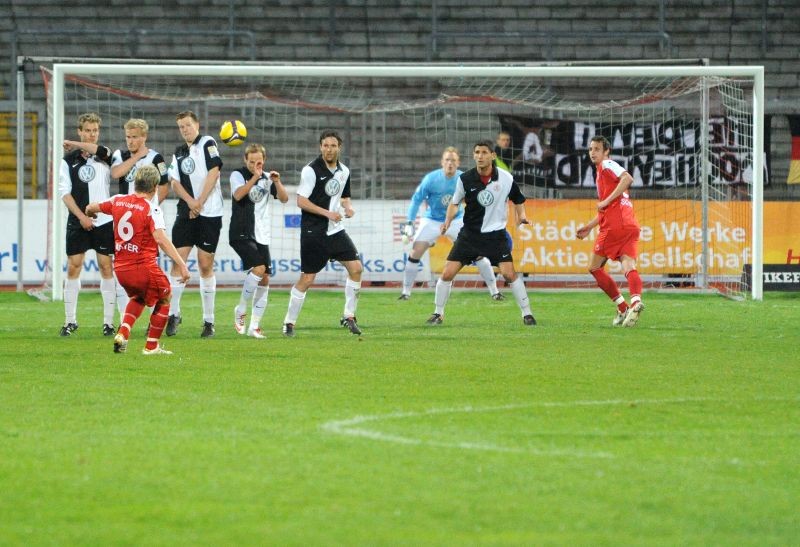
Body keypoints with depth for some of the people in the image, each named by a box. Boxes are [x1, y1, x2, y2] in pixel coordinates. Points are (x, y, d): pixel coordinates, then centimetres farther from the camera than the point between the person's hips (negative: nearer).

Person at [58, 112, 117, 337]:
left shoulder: (105, 155, 4)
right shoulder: (69, 160, 6)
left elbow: (97, 149, -20)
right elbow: (64, 192, 2)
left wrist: (73, 144, -6)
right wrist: (81, 216, -7)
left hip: (104, 220, -1)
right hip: (78, 223, 1)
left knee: (106, 267, -1)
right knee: (73, 267, -1)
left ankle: (108, 321, 3)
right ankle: (70, 321, 6)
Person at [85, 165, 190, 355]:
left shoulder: (118, 201, 4)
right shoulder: (151, 209, -14)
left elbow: (91, 208, 19)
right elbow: (161, 239, -25)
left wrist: (90, 213, 45)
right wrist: (181, 264, -26)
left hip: (121, 268, 6)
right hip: (144, 267, -6)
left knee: (137, 297, 32)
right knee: (164, 299, 18)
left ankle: (123, 333, 11)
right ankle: (152, 346, 17)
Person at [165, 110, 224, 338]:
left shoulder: (207, 144, 0)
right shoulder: (178, 153, 16)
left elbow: (213, 173, -8)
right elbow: (175, 183, 8)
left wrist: (200, 202, -11)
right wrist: (189, 201, -11)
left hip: (210, 212, -4)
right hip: (186, 213, 4)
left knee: (206, 265, -2)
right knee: (178, 260, -5)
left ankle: (209, 320, 5)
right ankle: (174, 313, 6)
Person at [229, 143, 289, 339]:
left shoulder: (267, 178, 11)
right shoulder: (238, 175, -3)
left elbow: (284, 198, 3)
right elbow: (238, 195, -21)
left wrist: (277, 182, -14)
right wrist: (254, 178, -29)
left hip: (261, 236, 6)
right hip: (241, 234, -6)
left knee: (265, 279, 1)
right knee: (259, 268, -23)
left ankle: (254, 326, 7)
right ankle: (241, 310, -6)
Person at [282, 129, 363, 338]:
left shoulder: (344, 171, 9)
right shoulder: (311, 170, -11)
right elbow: (301, 201, -14)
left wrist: (348, 207, 1)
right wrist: (327, 213, -20)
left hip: (335, 230, 6)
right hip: (313, 232, -6)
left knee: (356, 268, -5)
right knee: (307, 278, -5)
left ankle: (348, 316, 9)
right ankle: (289, 322, 8)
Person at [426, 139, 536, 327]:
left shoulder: (506, 178, -8)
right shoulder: (465, 179, -7)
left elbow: (518, 199, 10)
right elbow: (455, 203, 7)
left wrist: (521, 216, -8)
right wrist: (448, 221, -10)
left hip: (496, 233, -1)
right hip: (470, 233, 1)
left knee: (509, 273, -14)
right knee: (447, 273, -5)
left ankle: (527, 314, 0)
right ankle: (438, 314, 13)